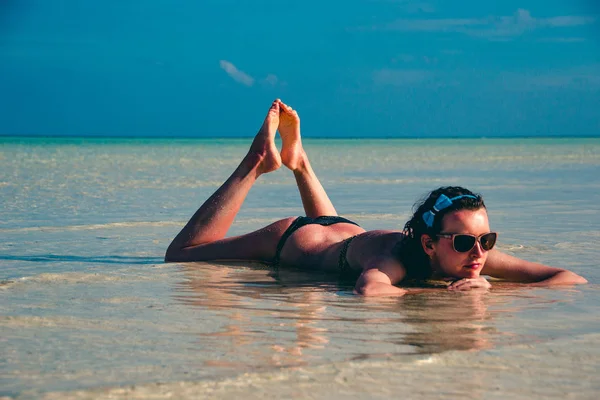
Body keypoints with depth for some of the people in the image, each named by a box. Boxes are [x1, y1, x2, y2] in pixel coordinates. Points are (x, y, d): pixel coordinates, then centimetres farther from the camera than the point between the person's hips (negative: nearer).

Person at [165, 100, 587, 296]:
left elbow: (572, 279, -34)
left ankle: (298, 160, 47)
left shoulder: (475, 252, -33)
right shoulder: (397, 256, -48)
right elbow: (369, 290, -71)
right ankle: (260, 163, 22)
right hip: (293, 240, -5)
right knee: (181, 254, 16)